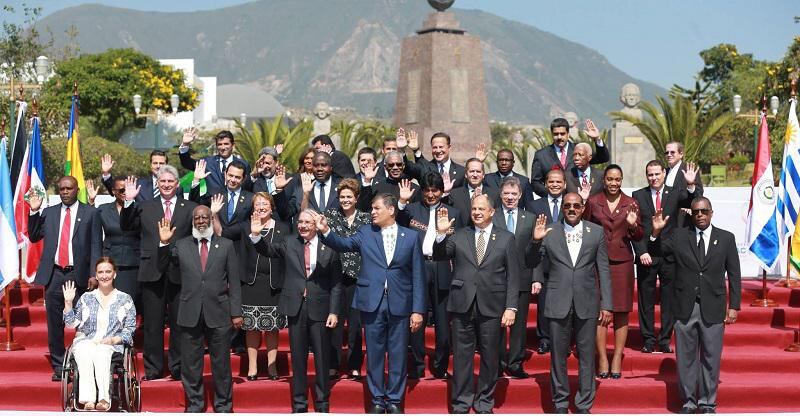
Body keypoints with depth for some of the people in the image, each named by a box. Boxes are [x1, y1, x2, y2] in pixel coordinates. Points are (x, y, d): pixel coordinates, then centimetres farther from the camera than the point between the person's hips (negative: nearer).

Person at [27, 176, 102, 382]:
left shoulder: (90, 213, 4)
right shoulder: (48, 213, 13)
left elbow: (96, 245, -1)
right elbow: (34, 236, 11)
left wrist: (93, 274, -9)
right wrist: (34, 212, -1)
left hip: (79, 275, -3)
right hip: (54, 274, 3)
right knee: (55, 324, 5)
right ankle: (58, 367, 14)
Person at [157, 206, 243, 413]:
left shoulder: (226, 245, 4)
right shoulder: (181, 245, 6)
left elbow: (234, 281, 3)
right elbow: (162, 268, 3)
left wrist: (236, 312, -2)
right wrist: (164, 243, -10)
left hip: (219, 313, -1)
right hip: (190, 314, 1)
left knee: (221, 364, 7)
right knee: (190, 365, 8)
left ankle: (223, 406, 18)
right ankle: (194, 405, 20)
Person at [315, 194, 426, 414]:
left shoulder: (411, 236, 3)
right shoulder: (366, 233, 7)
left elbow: (418, 275, 1)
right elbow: (344, 244, -9)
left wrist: (418, 309, -4)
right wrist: (325, 231, -28)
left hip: (400, 304, -1)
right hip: (372, 302, 1)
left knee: (398, 354, 7)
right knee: (374, 354, 8)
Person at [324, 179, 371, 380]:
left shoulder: (366, 219, 5)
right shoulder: (330, 214, 5)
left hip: (358, 278, 0)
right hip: (335, 277, 0)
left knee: (356, 322, 5)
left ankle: (354, 366, 13)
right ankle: (333, 366, 11)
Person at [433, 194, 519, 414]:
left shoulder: (506, 238, 5)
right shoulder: (459, 236, 9)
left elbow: (513, 276, 2)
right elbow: (439, 256, 1)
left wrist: (511, 307, -6)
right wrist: (441, 233, -15)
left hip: (492, 306, -1)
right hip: (463, 305, 1)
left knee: (489, 356, 7)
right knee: (462, 355, 6)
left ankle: (485, 403, 19)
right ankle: (461, 403, 16)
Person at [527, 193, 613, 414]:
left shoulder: (597, 232, 4)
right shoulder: (549, 231, 2)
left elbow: (603, 271, 4)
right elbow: (531, 262, 6)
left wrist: (606, 304, 0)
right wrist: (535, 240, -13)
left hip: (587, 303, 0)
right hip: (558, 303, 0)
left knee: (587, 356, 6)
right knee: (558, 355, 7)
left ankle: (584, 405, 15)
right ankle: (560, 403, 18)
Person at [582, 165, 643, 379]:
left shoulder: (631, 204, 7)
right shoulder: (592, 202, 6)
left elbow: (639, 237, 5)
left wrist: (633, 225, -13)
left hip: (622, 261, 1)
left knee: (622, 312, 1)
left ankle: (617, 359, 8)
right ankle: (602, 358, 4)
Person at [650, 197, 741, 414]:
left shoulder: (726, 238, 4)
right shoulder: (679, 236, 4)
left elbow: (734, 274, 5)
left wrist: (734, 306, 1)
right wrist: (656, 233, -15)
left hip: (713, 309, 0)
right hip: (685, 308, 0)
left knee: (711, 358, 6)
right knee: (686, 358, 7)